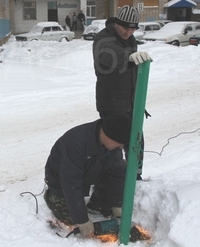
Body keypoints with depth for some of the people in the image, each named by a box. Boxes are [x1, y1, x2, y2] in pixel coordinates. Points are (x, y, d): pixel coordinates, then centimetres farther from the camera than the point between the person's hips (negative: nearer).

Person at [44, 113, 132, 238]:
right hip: (61, 179, -5)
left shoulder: (113, 142, -22)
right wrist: (83, 221, -37)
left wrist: (118, 206, -12)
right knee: (71, 218, -10)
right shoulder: (76, 142, -43)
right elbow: (71, 185, -40)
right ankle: (51, 196, 18)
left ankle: (99, 202, 11)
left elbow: (118, 173, -11)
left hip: (90, 174, 5)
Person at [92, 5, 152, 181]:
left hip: (131, 104, 8)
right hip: (111, 106, -8)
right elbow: (108, 56, -45)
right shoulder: (104, 40, -18)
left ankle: (135, 177, 34)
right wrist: (130, 55, -64)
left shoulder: (129, 40, 9)